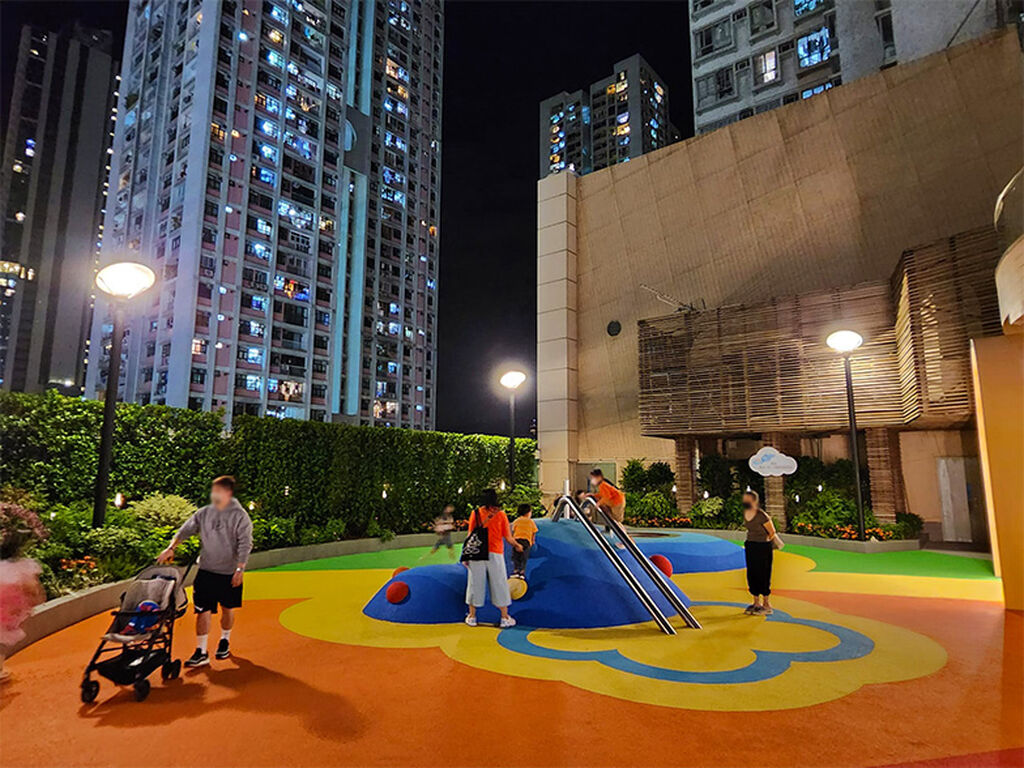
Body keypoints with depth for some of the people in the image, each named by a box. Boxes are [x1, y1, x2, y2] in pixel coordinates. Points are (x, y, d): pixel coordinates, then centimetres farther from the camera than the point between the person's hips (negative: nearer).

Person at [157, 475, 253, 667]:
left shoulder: (240, 516, -9)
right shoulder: (204, 513, 3)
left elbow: (245, 544, -11)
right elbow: (186, 529, 3)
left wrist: (240, 569, -17)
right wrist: (171, 547, -14)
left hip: (229, 573, -2)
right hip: (206, 571, 3)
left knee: (228, 609, 13)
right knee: (202, 610, -1)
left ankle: (224, 641, 36)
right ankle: (201, 652, 7)